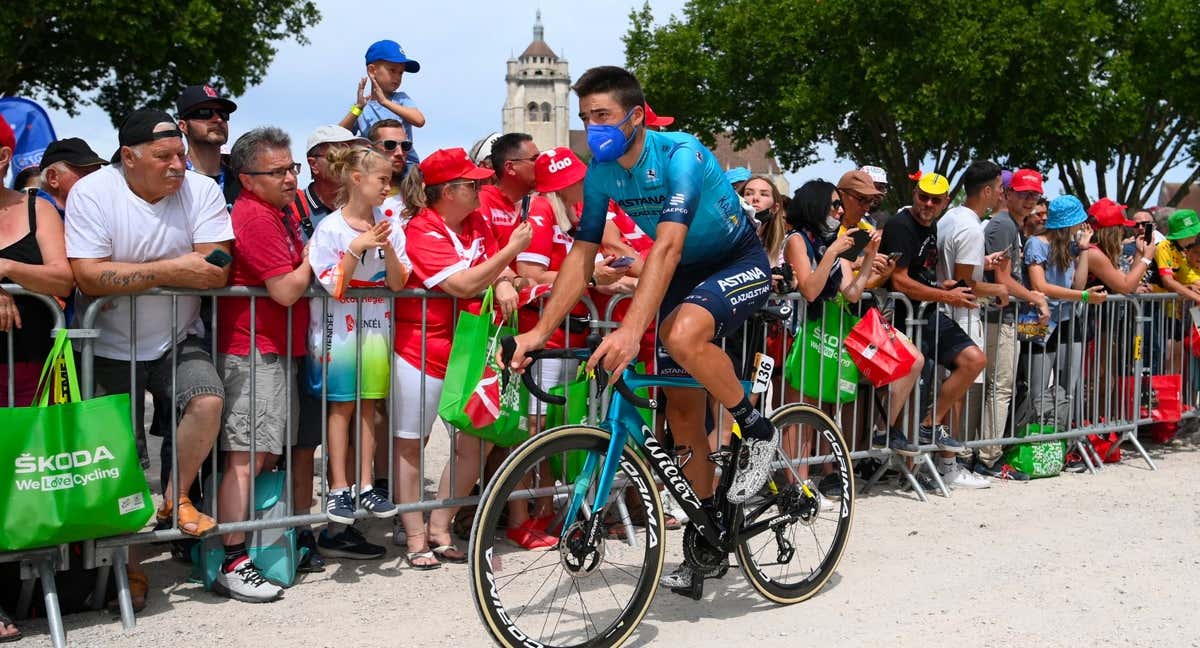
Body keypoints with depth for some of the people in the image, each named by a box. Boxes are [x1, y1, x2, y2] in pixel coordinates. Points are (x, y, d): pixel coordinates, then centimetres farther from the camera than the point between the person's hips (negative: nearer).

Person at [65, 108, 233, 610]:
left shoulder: (202, 191, -9)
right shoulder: (91, 193, -13)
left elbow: (216, 272, -19)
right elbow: (89, 277, -23)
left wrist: (128, 274, -22)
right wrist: (169, 271, -27)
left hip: (178, 341, 1)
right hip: (110, 348, -1)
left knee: (208, 401, -26)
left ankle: (177, 498, 1)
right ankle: (128, 565, 24)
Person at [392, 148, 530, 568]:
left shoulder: (476, 223, 9)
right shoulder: (422, 232, -14)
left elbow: (498, 268, 12)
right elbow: (463, 286, -23)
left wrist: (503, 281, -11)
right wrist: (511, 250, -20)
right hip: (420, 347, -7)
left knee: (478, 441, 5)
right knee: (409, 445, 3)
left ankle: (440, 531, 17)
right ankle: (416, 541, 12)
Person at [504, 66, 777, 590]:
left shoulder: (679, 154, -28)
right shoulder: (601, 174, -8)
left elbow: (666, 247, -39)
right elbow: (581, 257, -5)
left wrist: (630, 331, -50)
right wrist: (540, 331, -15)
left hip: (740, 263, -7)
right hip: (687, 274, 7)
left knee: (682, 334, -37)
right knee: (681, 408, 2)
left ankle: (757, 431, -12)